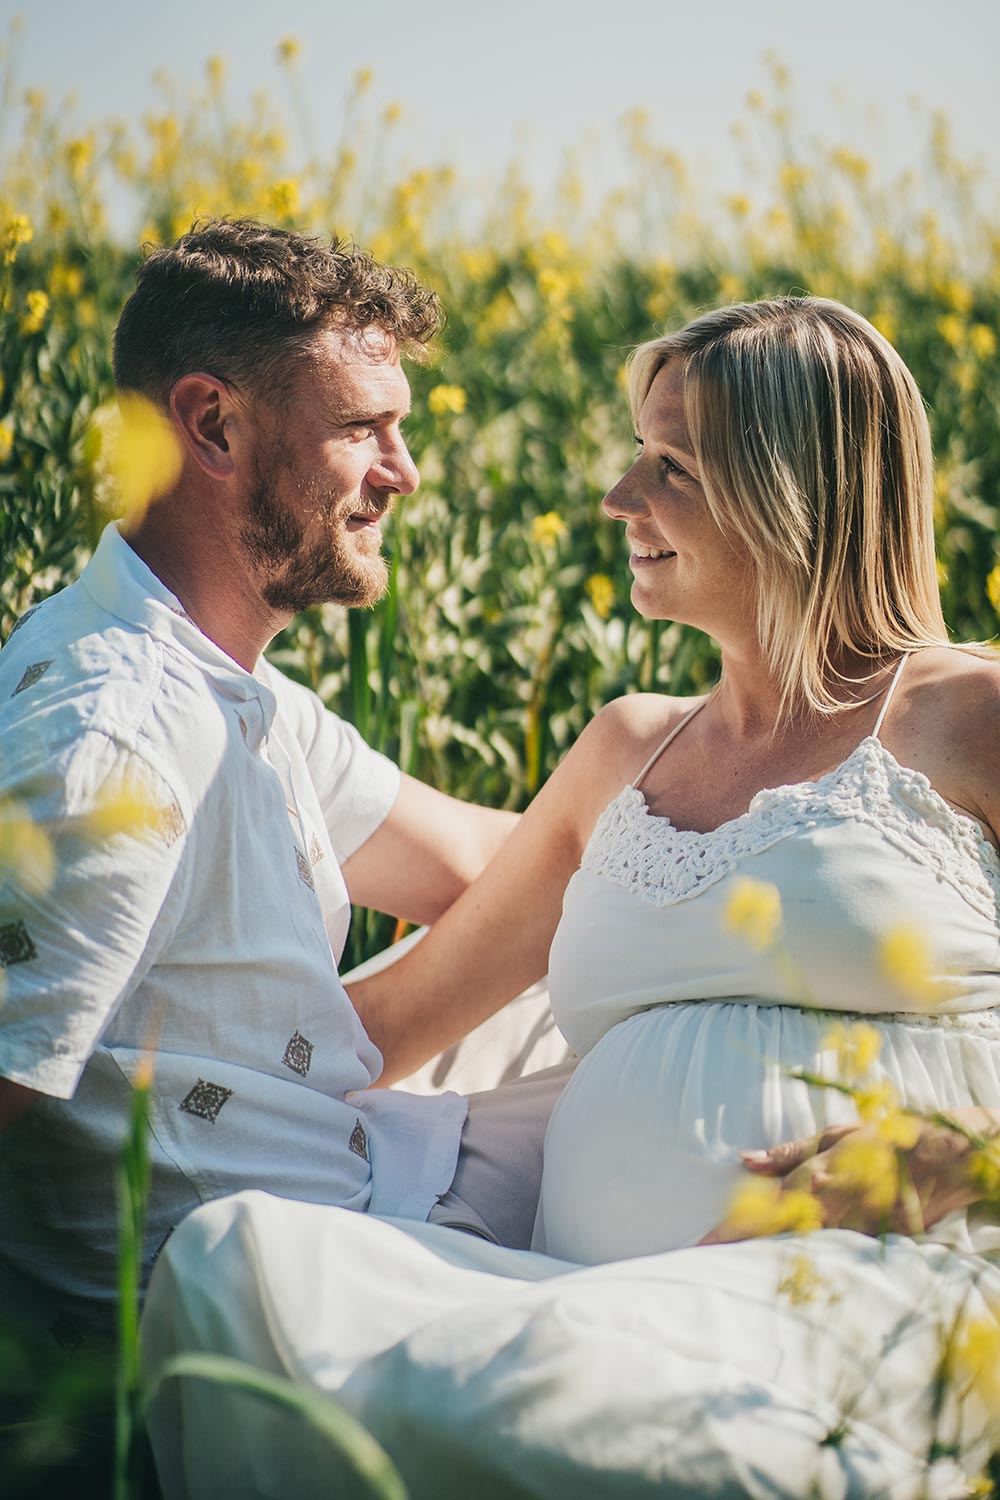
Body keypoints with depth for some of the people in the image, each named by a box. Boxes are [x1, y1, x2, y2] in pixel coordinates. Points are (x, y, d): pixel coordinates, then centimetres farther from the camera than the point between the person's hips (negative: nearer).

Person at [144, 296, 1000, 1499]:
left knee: (495, 1391, -38)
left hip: (865, 1295, -5)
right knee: (229, 1261, -26)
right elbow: (391, 1020, 27)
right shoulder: (627, 751, 24)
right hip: (599, 1302, 5)